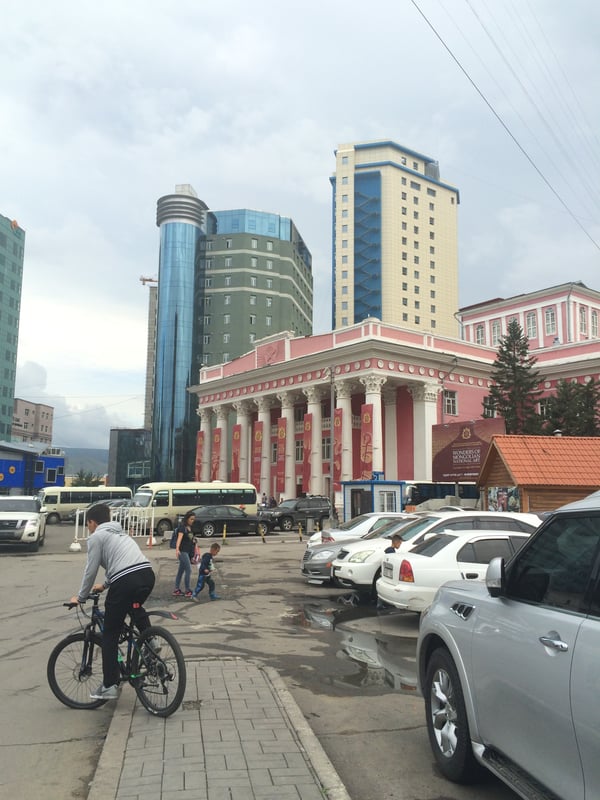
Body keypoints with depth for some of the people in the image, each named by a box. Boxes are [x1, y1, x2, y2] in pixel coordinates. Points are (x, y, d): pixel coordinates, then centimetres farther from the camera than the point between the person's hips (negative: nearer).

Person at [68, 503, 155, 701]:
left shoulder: (96, 537, 8)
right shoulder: (120, 532, 30)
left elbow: (91, 570, 6)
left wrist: (80, 597, 19)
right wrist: (105, 585, 50)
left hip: (126, 582, -7)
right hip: (147, 575, 7)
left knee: (110, 634, 10)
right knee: (134, 606, 39)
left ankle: (109, 686, 13)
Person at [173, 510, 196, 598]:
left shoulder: (190, 528, 14)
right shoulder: (182, 527, -12)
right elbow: (179, 538, -27)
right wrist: (177, 548, -41)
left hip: (188, 552, 8)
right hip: (183, 551, -8)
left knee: (181, 571, 11)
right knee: (188, 570, -8)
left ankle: (177, 590, 16)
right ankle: (188, 591, 0)